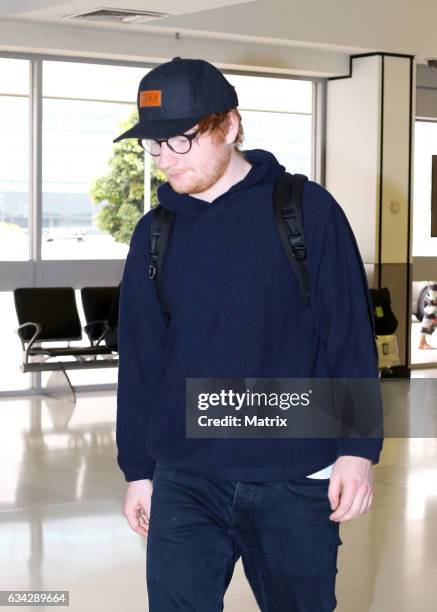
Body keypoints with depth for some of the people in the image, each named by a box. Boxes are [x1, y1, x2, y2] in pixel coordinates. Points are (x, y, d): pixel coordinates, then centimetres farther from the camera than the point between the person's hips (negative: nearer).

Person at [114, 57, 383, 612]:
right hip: (185, 482, 2)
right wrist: (138, 469, 12)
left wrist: (358, 448, -8)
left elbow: (351, 334, -4)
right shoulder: (154, 234, 7)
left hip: (296, 482, -2)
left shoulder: (305, 210, -4)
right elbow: (138, 361, 11)